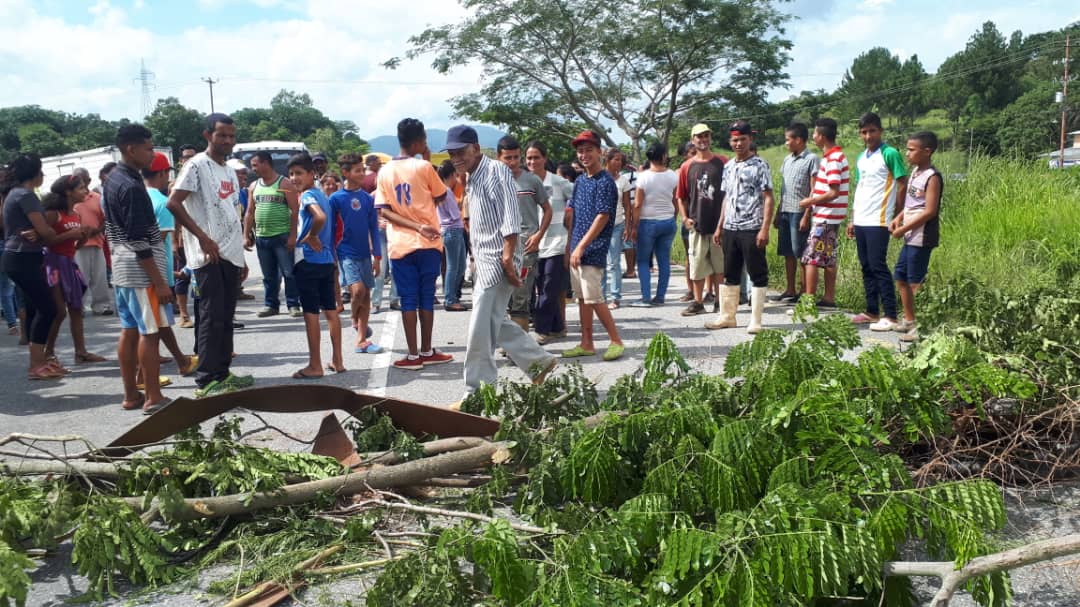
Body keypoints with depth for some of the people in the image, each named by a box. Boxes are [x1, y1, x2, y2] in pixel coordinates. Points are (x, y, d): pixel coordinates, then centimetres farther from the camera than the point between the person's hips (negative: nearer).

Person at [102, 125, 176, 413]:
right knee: (150, 332, -5)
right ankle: (154, 398, 0)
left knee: (129, 330, 12)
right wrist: (159, 281, -21)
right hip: (140, 270, -10)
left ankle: (131, 394, 18)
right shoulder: (132, 186, -19)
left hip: (122, 267, 10)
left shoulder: (113, 180, 11)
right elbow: (139, 242, -22)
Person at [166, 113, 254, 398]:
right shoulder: (197, 165, -8)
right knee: (212, 316, -8)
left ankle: (222, 373, 21)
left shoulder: (230, 171, 18)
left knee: (226, 316, 12)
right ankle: (206, 382, -4)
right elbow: (173, 203, -17)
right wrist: (203, 237, -20)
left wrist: (241, 255, 19)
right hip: (210, 255, -8)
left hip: (231, 254, 8)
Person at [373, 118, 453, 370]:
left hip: (400, 245, 2)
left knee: (408, 299, 4)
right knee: (426, 297, 8)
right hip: (428, 244, -2)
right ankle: (426, 351, 14)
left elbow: (384, 210, -3)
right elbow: (440, 197, 8)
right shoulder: (424, 167, -6)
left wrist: (417, 227, -10)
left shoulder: (385, 171, 4)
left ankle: (413, 355, 4)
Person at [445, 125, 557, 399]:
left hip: (498, 259, -10)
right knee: (494, 323, 14)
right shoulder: (474, 178, 18)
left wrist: (508, 255, -26)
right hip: (485, 261, 10)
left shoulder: (495, 171, -11)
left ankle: (477, 391, 2)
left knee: (481, 329, -6)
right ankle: (538, 360, 24)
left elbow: (510, 215, -20)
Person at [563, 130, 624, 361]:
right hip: (577, 249, 8)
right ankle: (586, 344, 18)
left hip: (593, 250, -8)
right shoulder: (580, 180, 14)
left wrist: (581, 246, -20)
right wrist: (570, 244, 14)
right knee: (582, 298, 11)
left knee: (593, 298, -9)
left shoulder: (605, 182, -11)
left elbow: (602, 217, -17)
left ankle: (616, 341, 3)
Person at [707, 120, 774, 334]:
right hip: (730, 229, 7)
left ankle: (755, 320, 5)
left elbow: (768, 198, -9)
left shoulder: (759, 165, -6)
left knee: (758, 275, 0)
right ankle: (727, 316, 22)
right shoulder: (728, 167, 14)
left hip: (751, 229, -7)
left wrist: (765, 229, -16)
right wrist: (719, 227, 15)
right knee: (730, 275, 12)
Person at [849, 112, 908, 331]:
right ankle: (872, 312, 18)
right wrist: (852, 220, 17)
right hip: (861, 222, 8)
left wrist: (896, 217, -7)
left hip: (878, 222, -7)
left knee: (878, 267, -9)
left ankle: (890, 316, -5)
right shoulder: (861, 158, 15)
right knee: (867, 267, 11)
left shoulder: (890, 154, -7)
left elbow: (903, 186, -7)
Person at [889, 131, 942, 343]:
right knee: (901, 278, 16)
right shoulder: (915, 172, 12)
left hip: (922, 238, -9)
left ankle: (921, 327, 2)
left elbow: (929, 211, -20)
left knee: (916, 282, -5)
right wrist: (898, 218, 4)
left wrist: (904, 229, -18)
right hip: (909, 237, 9)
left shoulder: (932, 177, -14)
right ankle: (909, 321, 29)